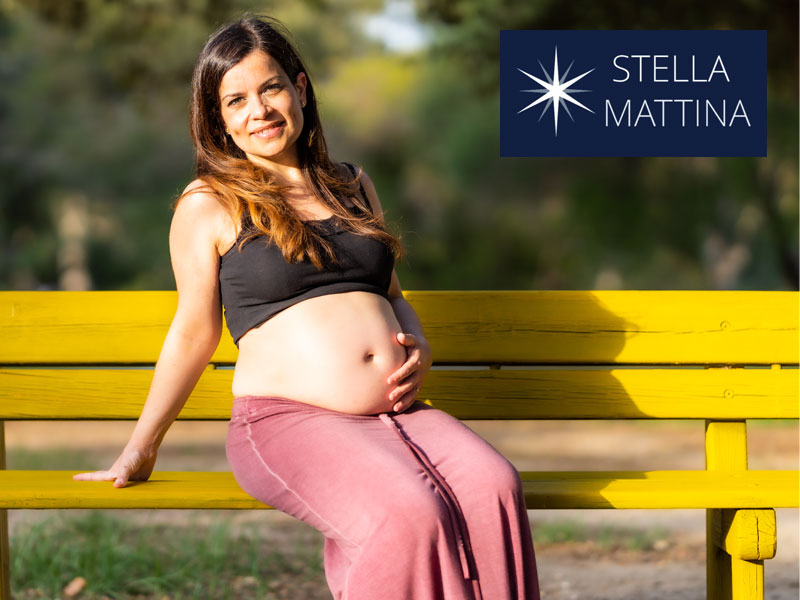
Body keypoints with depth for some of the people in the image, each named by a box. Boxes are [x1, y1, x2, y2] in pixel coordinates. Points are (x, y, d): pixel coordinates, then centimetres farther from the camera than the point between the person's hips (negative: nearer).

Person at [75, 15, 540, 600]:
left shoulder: (353, 186, 21)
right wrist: (141, 448, 11)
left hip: (398, 412, 5)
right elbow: (194, 331, 10)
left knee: (494, 489, -27)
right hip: (288, 419, -5)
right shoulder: (208, 205, 6)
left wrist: (419, 348, 8)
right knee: (409, 516, -34)